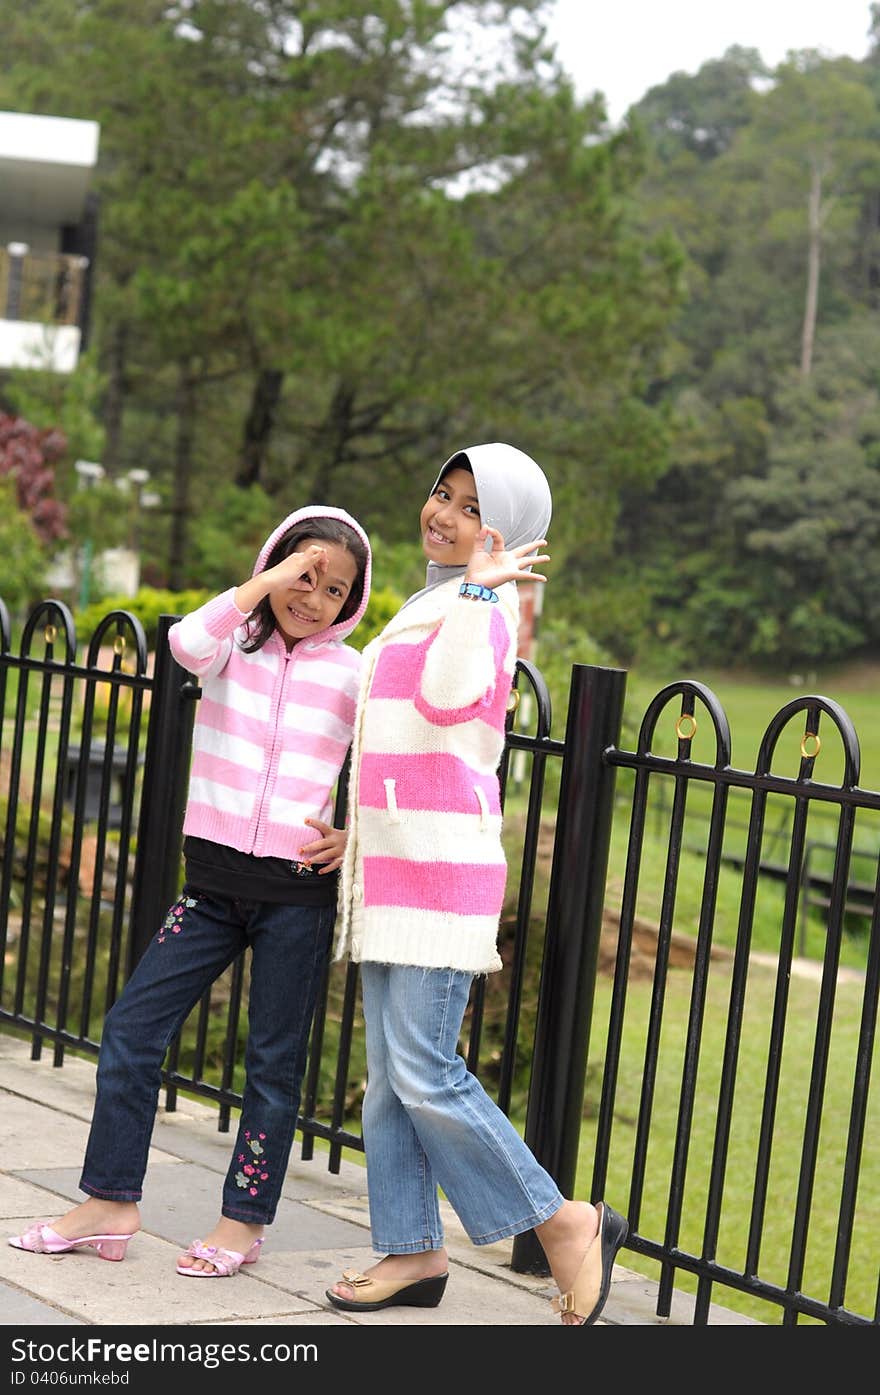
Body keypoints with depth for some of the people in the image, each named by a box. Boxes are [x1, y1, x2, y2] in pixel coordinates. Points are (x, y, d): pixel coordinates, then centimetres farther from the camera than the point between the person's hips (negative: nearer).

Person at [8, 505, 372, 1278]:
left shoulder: (353, 673, 1)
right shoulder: (235, 644, 3)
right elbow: (186, 643, -21)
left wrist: (360, 835, -9)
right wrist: (265, 583, -22)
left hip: (299, 890, -2)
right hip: (215, 880, 2)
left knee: (275, 1058, 4)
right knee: (132, 1026, 0)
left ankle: (244, 1221, 16)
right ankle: (109, 1203, 10)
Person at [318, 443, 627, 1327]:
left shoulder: (484, 609, -10)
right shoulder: (430, 605, 21)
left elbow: (448, 698, -30)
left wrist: (479, 589, -30)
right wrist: (360, 831, 27)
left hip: (441, 870, -10)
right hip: (389, 872, 10)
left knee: (423, 1071, -13)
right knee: (388, 1074, 8)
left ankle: (566, 1223, -2)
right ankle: (413, 1252, 14)